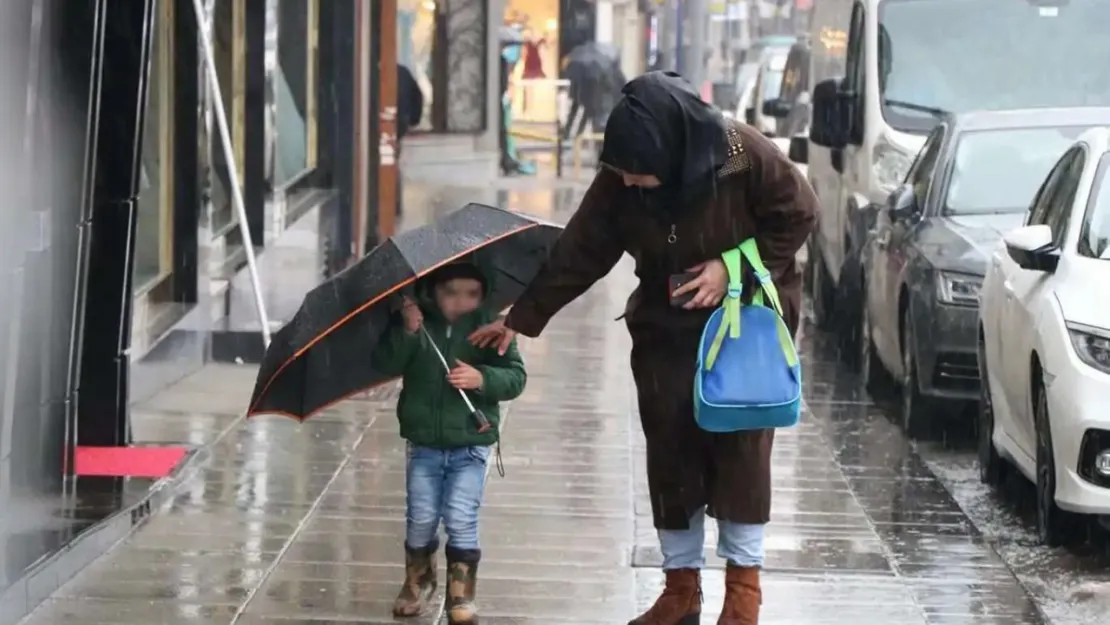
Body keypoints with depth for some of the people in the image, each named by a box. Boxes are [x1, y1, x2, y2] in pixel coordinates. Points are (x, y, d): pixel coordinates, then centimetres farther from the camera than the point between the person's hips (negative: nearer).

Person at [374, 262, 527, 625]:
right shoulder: (417, 323, -3)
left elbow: (516, 377, -9)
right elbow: (387, 365, -10)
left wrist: (482, 379, -27)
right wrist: (407, 333, -26)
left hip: (470, 446, -1)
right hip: (424, 445, 2)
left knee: (461, 520, -7)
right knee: (421, 520, 8)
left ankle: (461, 595, 4)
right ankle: (417, 583, 31)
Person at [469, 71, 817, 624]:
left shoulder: (744, 155, -25)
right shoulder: (618, 183, -14)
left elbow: (798, 214, -12)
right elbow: (577, 255, -7)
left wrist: (734, 267, -21)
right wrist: (521, 320, -6)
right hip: (666, 327, 3)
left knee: (741, 444, -6)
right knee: (671, 453, 1)